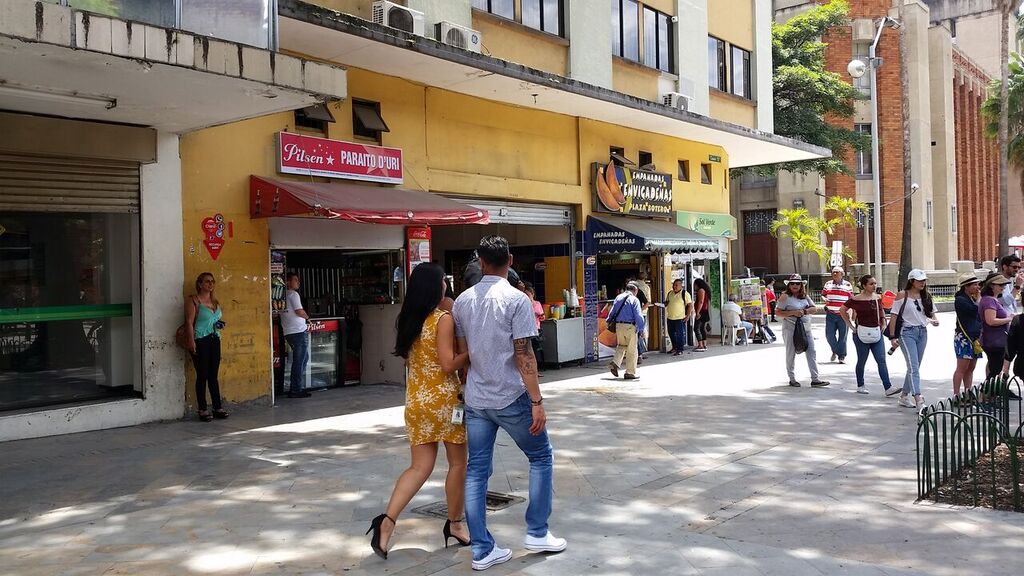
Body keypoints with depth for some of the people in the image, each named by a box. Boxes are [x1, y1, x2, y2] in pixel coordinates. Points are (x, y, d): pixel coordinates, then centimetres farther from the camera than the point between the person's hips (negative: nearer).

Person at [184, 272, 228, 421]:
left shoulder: (216, 301, 15)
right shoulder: (193, 301, -5)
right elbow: (189, 322, -11)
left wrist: (220, 324, 8)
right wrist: (191, 341, -18)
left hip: (215, 340, 6)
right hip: (200, 341, -6)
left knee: (213, 376, 9)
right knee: (202, 376, -3)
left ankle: (218, 407, 13)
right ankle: (202, 409, 3)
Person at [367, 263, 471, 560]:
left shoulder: (406, 319, 7)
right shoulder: (443, 319, -14)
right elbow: (449, 364, -18)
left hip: (416, 399, 6)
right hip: (444, 399, -6)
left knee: (420, 466, 9)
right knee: (458, 462, 12)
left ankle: (387, 520, -5)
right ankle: (455, 523, 24)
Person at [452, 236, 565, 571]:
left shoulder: (463, 301, 5)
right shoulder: (517, 299, -12)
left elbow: (462, 351, 11)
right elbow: (524, 356, -15)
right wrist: (537, 401, -11)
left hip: (475, 399, 5)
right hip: (511, 398, -5)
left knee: (476, 470, 9)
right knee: (541, 457, 15)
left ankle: (482, 550, 12)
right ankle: (537, 533, 18)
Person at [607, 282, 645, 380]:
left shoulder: (618, 297, 11)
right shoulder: (634, 299, -7)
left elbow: (611, 312, 12)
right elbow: (638, 316, -13)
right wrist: (641, 329, -9)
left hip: (618, 325, 6)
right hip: (630, 326, -6)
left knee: (621, 346, 23)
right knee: (632, 350, 5)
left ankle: (615, 363, 3)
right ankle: (630, 373, 9)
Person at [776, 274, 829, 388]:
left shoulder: (804, 296, 12)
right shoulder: (785, 297, -7)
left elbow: (814, 308, 8)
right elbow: (778, 312, -12)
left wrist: (804, 311, -11)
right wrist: (793, 313, -20)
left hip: (806, 329, 6)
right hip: (791, 329, -6)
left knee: (811, 352, 1)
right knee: (791, 354, 5)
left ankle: (815, 379, 2)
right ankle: (792, 379, 18)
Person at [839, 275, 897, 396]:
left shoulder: (878, 298, 6)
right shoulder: (857, 299, -10)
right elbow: (842, 310, -2)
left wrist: (883, 324, 12)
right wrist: (851, 326, -5)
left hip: (877, 334, 5)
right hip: (862, 334, -4)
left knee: (881, 360, -3)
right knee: (862, 361, 7)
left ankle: (888, 388, -7)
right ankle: (860, 386, 23)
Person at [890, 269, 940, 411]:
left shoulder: (926, 295, 10)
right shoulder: (902, 295, -5)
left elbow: (932, 312, 16)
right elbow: (894, 316, -6)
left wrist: (934, 320, -9)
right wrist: (892, 337, -11)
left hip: (922, 332, 6)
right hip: (907, 332, -6)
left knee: (915, 367, 11)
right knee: (914, 366, -14)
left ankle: (904, 396, 24)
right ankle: (918, 399, -19)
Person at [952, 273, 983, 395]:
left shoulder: (973, 299, 18)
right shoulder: (960, 300, -9)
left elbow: (981, 316, 19)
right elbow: (976, 311, -21)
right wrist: (979, 298, -7)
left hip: (975, 338, 9)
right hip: (964, 337, -9)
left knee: (971, 368, 9)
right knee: (962, 368, -9)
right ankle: (956, 395, -7)